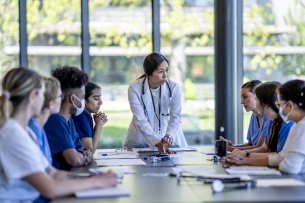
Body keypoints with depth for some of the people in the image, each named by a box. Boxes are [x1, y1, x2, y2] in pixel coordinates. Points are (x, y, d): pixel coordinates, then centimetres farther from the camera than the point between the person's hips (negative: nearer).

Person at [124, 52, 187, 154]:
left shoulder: (174, 87, -10)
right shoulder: (134, 89, -14)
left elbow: (176, 117, -12)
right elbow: (140, 120, -19)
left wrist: (168, 137, -32)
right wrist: (157, 143, -30)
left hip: (170, 140, 1)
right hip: (141, 140, 0)